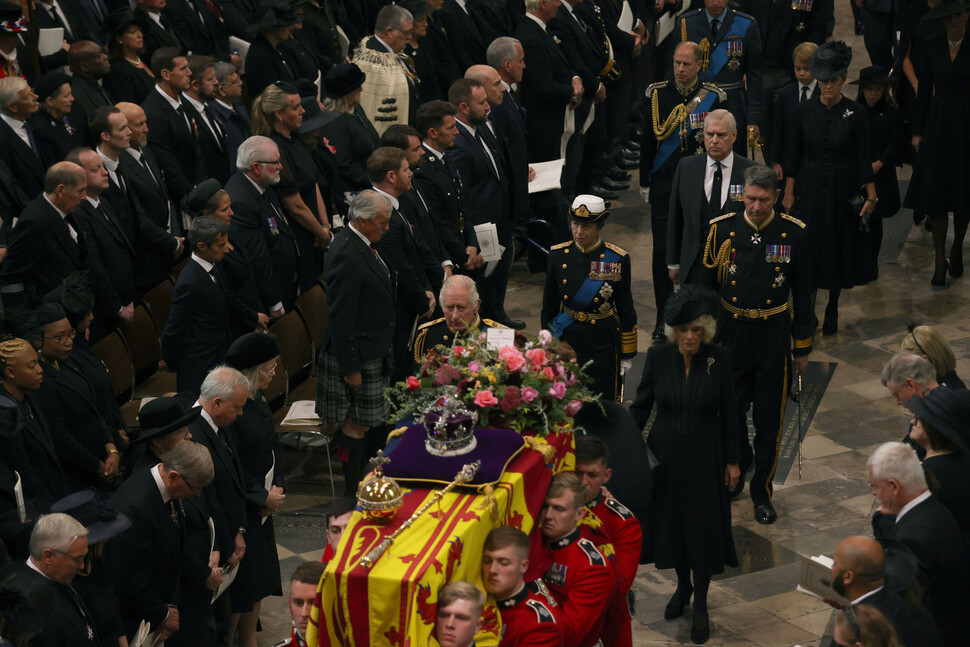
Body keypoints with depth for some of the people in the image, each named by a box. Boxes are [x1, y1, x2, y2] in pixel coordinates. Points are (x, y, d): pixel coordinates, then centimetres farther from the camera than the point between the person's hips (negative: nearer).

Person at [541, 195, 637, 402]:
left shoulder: (617, 259, -7)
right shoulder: (558, 255, -2)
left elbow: (626, 309, 1)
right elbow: (549, 307, 6)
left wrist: (627, 355, 3)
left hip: (603, 342, -2)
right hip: (567, 339, 2)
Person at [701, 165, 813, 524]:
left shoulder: (792, 233, -5)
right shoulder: (722, 229, -4)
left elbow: (802, 293, 3)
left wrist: (803, 345, 5)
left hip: (773, 336, -1)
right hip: (731, 333, 1)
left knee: (769, 417, 5)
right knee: (730, 410, 12)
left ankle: (762, 492, 19)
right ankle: (738, 464, 41)